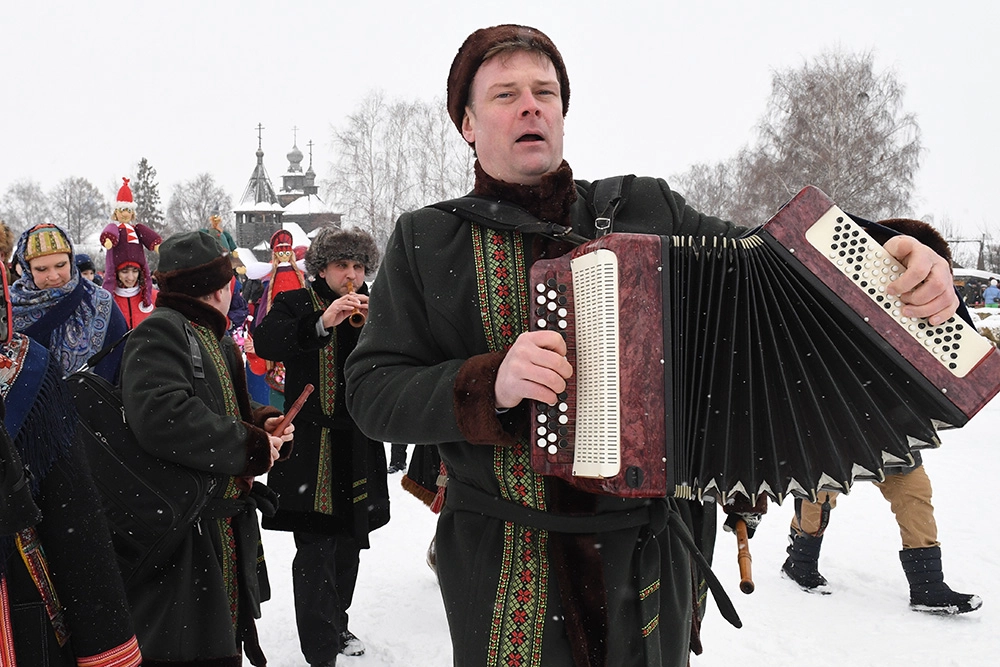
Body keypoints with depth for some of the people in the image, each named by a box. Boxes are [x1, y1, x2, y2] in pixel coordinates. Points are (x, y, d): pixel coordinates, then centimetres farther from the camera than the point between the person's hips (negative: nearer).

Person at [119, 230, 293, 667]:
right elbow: (160, 416, -32)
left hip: (227, 529, 10)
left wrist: (262, 425, 3)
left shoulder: (215, 338, 17)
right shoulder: (160, 331, -15)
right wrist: (250, 446, -22)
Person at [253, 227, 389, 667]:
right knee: (315, 550, -10)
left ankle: (336, 625, 35)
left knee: (349, 542, 16)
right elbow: (265, 342, -20)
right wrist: (322, 322, -32)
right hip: (310, 444, -4)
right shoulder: (296, 304, 0)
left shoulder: (373, 309, 11)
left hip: (359, 444, 5)